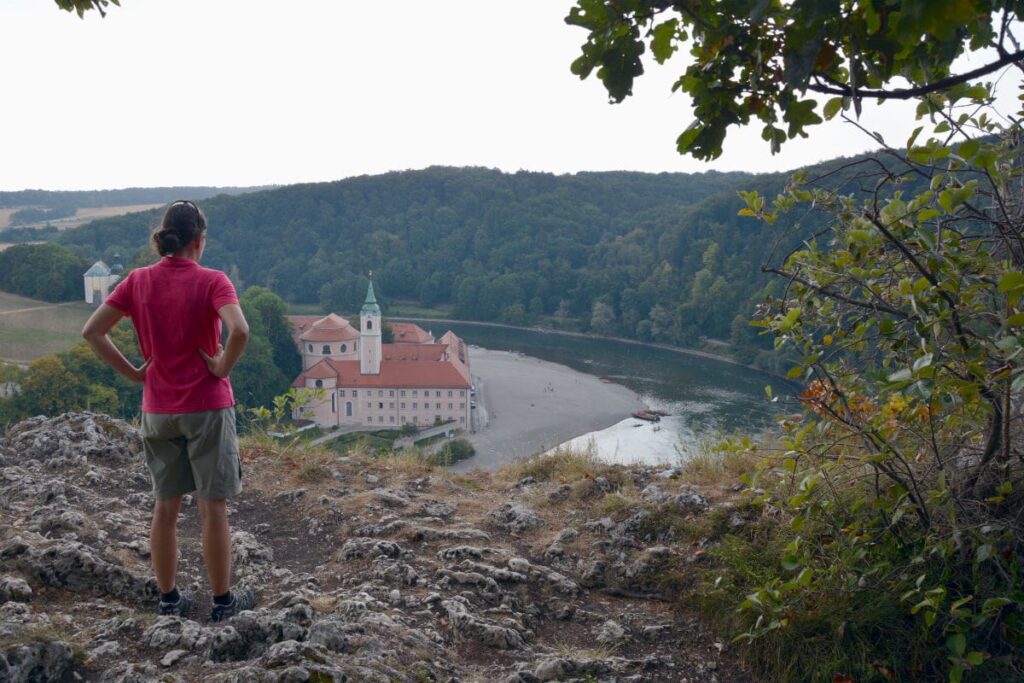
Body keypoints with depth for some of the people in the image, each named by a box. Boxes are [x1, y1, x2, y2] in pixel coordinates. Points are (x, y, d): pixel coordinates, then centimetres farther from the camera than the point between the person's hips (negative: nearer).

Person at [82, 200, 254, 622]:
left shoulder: (138, 281, 1)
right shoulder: (211, 281, -11)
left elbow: (91, 332, -2)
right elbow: (239, 330, -28)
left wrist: (132, 373, 3)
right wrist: (224, 367, -12)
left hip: (157, 410, 4)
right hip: (207, 407, -4)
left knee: (165, 508, 14)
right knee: (213, 508, 5)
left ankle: (169, 599, 23)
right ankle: (223, 600, 15)